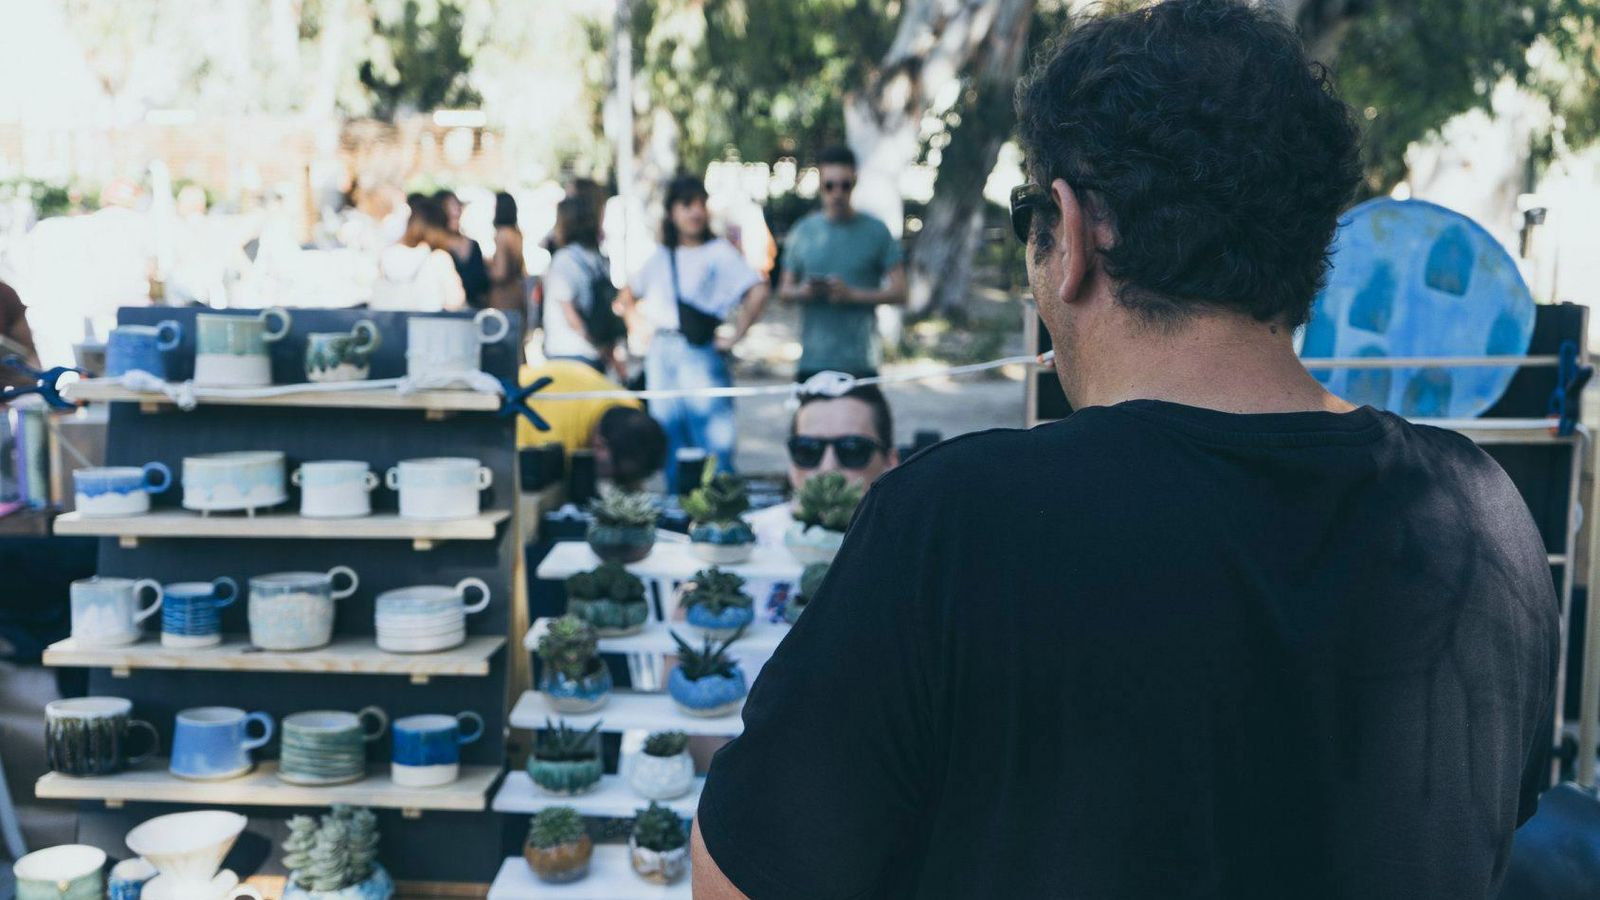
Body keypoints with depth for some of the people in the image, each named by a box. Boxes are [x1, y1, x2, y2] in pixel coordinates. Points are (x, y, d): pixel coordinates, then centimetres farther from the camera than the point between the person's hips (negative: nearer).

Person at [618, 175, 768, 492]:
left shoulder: (719, 252, -2)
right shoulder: (660, 257, 14)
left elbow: (757, 292, -16)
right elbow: (627, 296, 28)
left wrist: (735, 337, -14)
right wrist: (638, 326, 13)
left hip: (700, 356, -5)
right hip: (661, 359, 5)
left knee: (715, 450, -9)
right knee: (671, 451, 10)